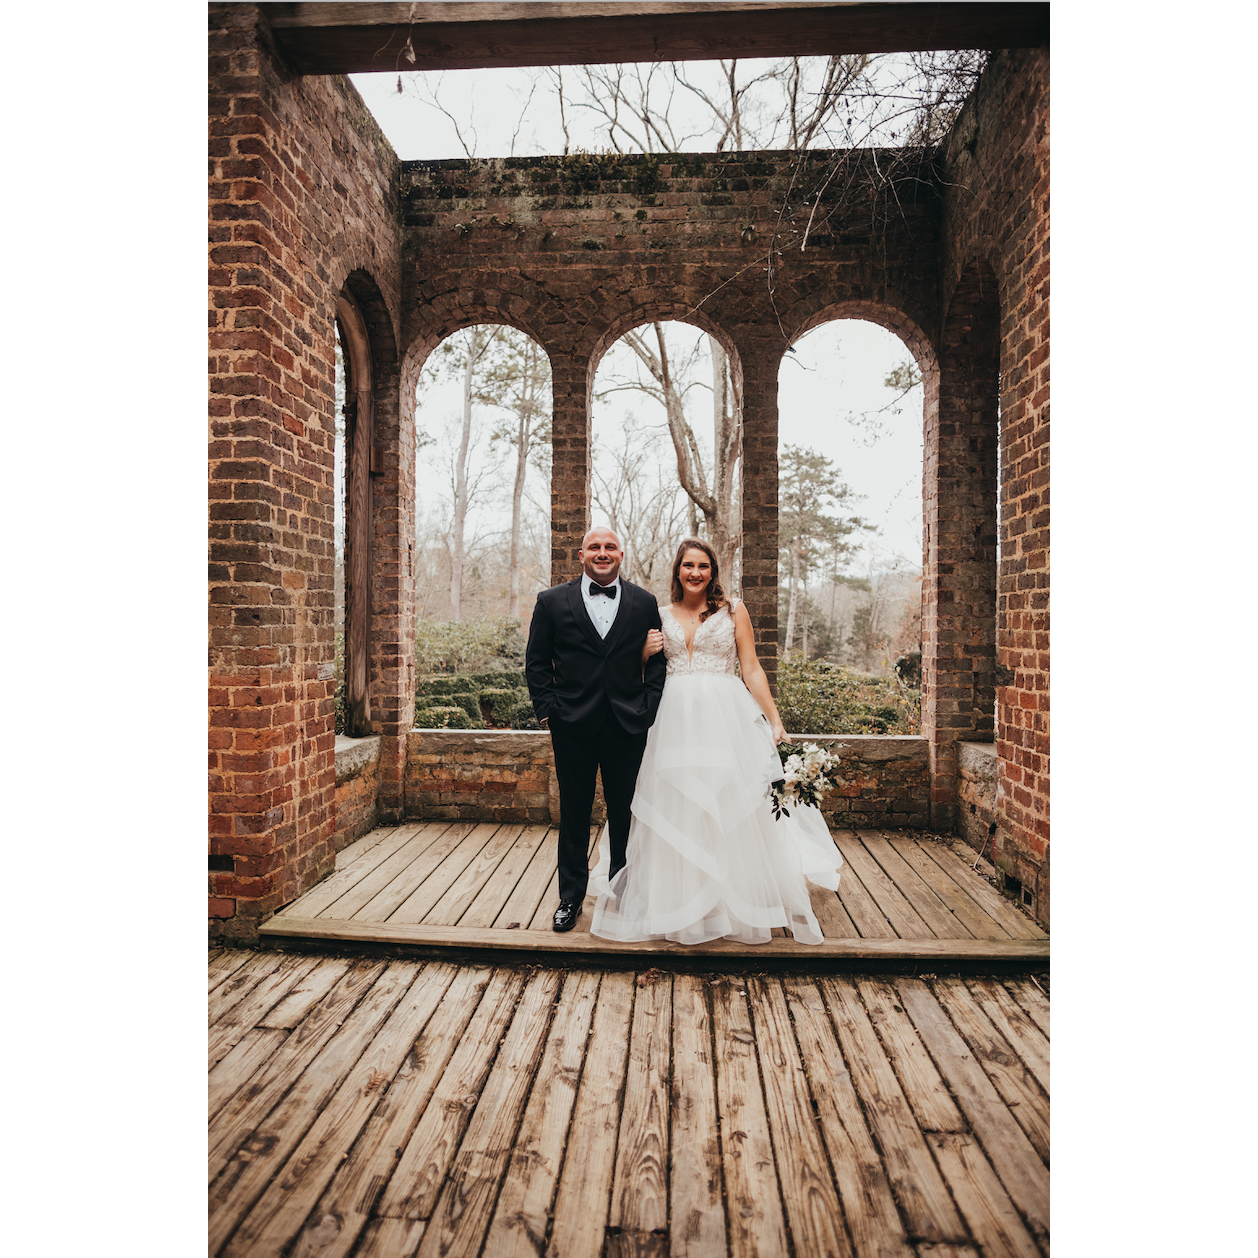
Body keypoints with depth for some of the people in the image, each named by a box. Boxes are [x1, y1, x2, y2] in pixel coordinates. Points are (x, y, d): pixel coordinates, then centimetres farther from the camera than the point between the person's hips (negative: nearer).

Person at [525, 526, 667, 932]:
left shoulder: (644, 603, 7)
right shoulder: (552, 602, 4)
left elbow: (657, 659, 8)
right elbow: (536, 663, 5)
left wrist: (649, 708, -3)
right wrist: (548, 711, -3)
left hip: (629, 727, 1)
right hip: (573, 727, 0)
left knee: (625, 815, 10)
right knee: (574, 814, 10)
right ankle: (570, 897, 26)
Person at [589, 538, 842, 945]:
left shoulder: (733, 610, 4)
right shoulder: (660, 615, 10)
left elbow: (752, 669, 2)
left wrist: (774, 719, -4)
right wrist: (645, 651, -5)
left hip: (726, 716, -2)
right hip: (676, 718, 2)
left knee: (730, 811, 2)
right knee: (676, 812, 6)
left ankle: (738, 904, 19)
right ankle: (681, 902, 22)